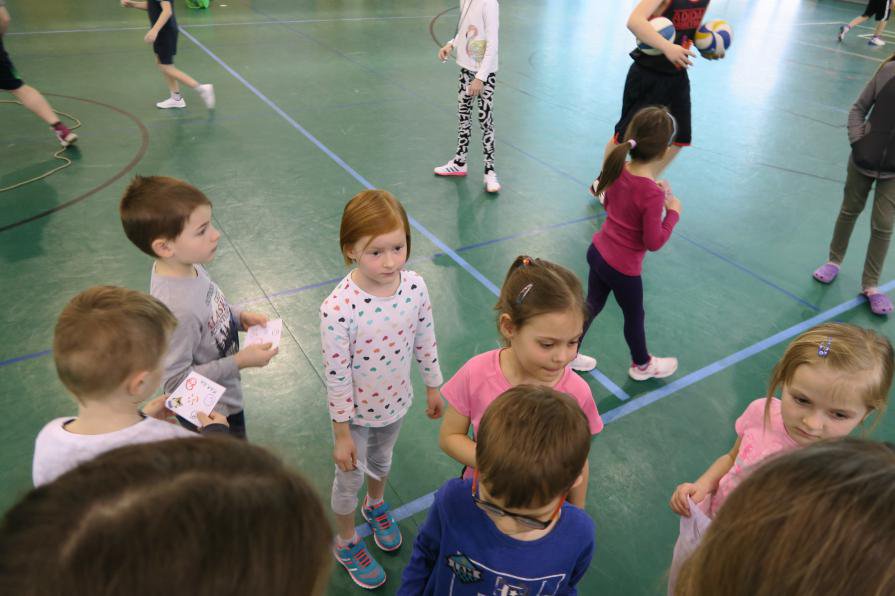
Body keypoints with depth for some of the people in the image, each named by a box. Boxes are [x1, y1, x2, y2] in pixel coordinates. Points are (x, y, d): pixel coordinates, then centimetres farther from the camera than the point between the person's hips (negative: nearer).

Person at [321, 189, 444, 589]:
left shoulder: (415, 286, -20)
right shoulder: (338, 309, -34)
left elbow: (425, 341, -4)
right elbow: (336, 377, -23)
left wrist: (433, 387, 8)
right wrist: (341, 434, -13)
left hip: (396, 402, 4)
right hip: (356, 412, -4)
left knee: (381, 460, 32)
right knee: (351, 478, 21)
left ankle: (375, 506, 64)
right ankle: (346, 543, 49)